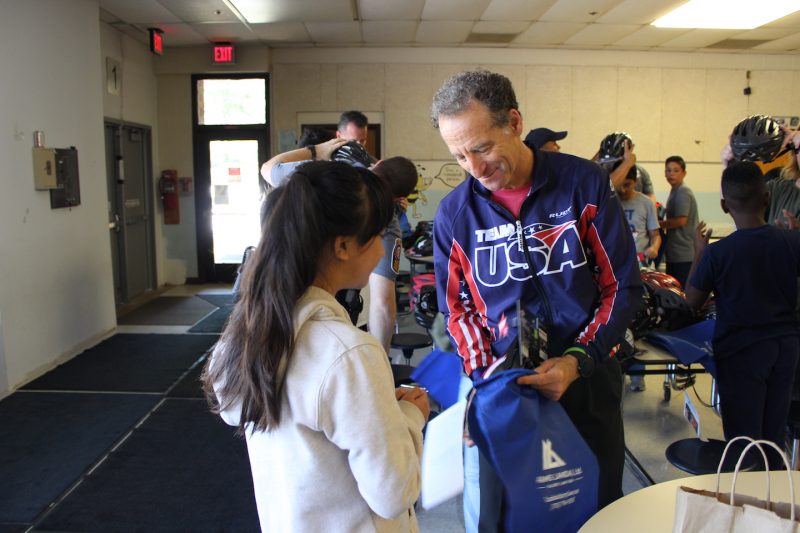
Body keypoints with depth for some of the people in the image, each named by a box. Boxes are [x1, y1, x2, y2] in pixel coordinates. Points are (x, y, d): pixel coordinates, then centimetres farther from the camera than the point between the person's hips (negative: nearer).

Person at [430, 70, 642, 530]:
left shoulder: (585, 184, -10)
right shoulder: (454, 214, -6)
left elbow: (623, 287, -5)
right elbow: (457, 306, 5)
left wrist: (577, 361, -17)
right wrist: (483, 369, -9)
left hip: (587, 377, 0)